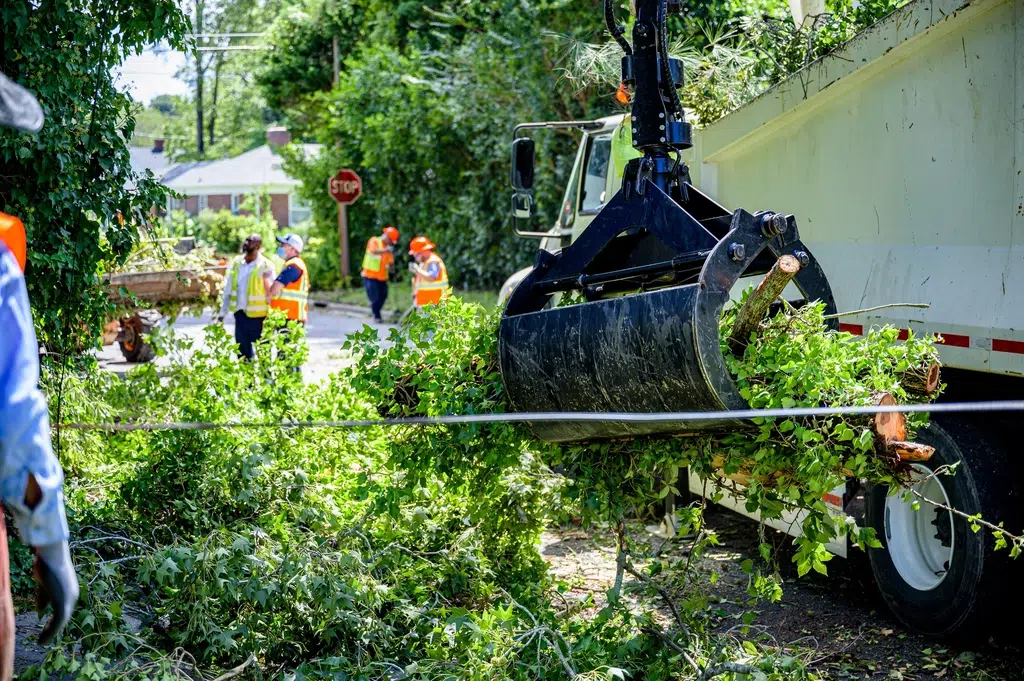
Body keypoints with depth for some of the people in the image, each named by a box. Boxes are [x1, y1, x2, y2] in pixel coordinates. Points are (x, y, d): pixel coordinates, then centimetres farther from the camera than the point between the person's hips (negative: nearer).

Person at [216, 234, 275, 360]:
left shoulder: (266, 266, -8)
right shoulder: (237, 263, 8)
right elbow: (228, 290, 15)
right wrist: (222, 313, 14)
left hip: (257, 316, -5)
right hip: (240, 314, 5)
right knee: (242, 351, 12)